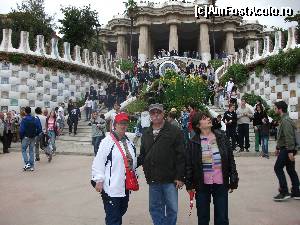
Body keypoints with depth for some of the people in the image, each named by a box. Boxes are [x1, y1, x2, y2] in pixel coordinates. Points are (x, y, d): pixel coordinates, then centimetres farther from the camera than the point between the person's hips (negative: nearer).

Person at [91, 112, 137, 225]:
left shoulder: (129, 142, 10)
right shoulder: (107, 141, -13)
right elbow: (99, 162, -15)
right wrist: (99, 180, -17)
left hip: (125, 186, 8)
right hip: (111, 186, -7)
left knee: (121, 211, 22)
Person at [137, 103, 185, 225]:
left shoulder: (174, 131, -5)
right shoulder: (146, 134, 11)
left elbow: (180, 156, -8)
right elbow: (143, 156, 17)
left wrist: (180, 177, -12)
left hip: (170, 179, -4)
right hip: (153, 180, 5)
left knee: (172, 209, 6)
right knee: (155, 208, 14)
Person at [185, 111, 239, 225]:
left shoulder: (221, 137, 0)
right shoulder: (193, 142, -4)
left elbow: (230, 159, 3)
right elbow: (189, 164, 0)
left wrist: (233, 180, 2)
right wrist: (189, 184, -1)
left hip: (221, 184, 1)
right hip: (202, 185, -1)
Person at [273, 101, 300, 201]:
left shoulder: (286, 120, -16)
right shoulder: (283, 120, 17)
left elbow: (289, 137, -23)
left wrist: (290, 151, -25)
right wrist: (277, 148, 25)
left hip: (286, 149, -10)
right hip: (285, 149, 10)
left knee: (278, 168, -7)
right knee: (291, 170, 12)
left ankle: (284, 192, -4)